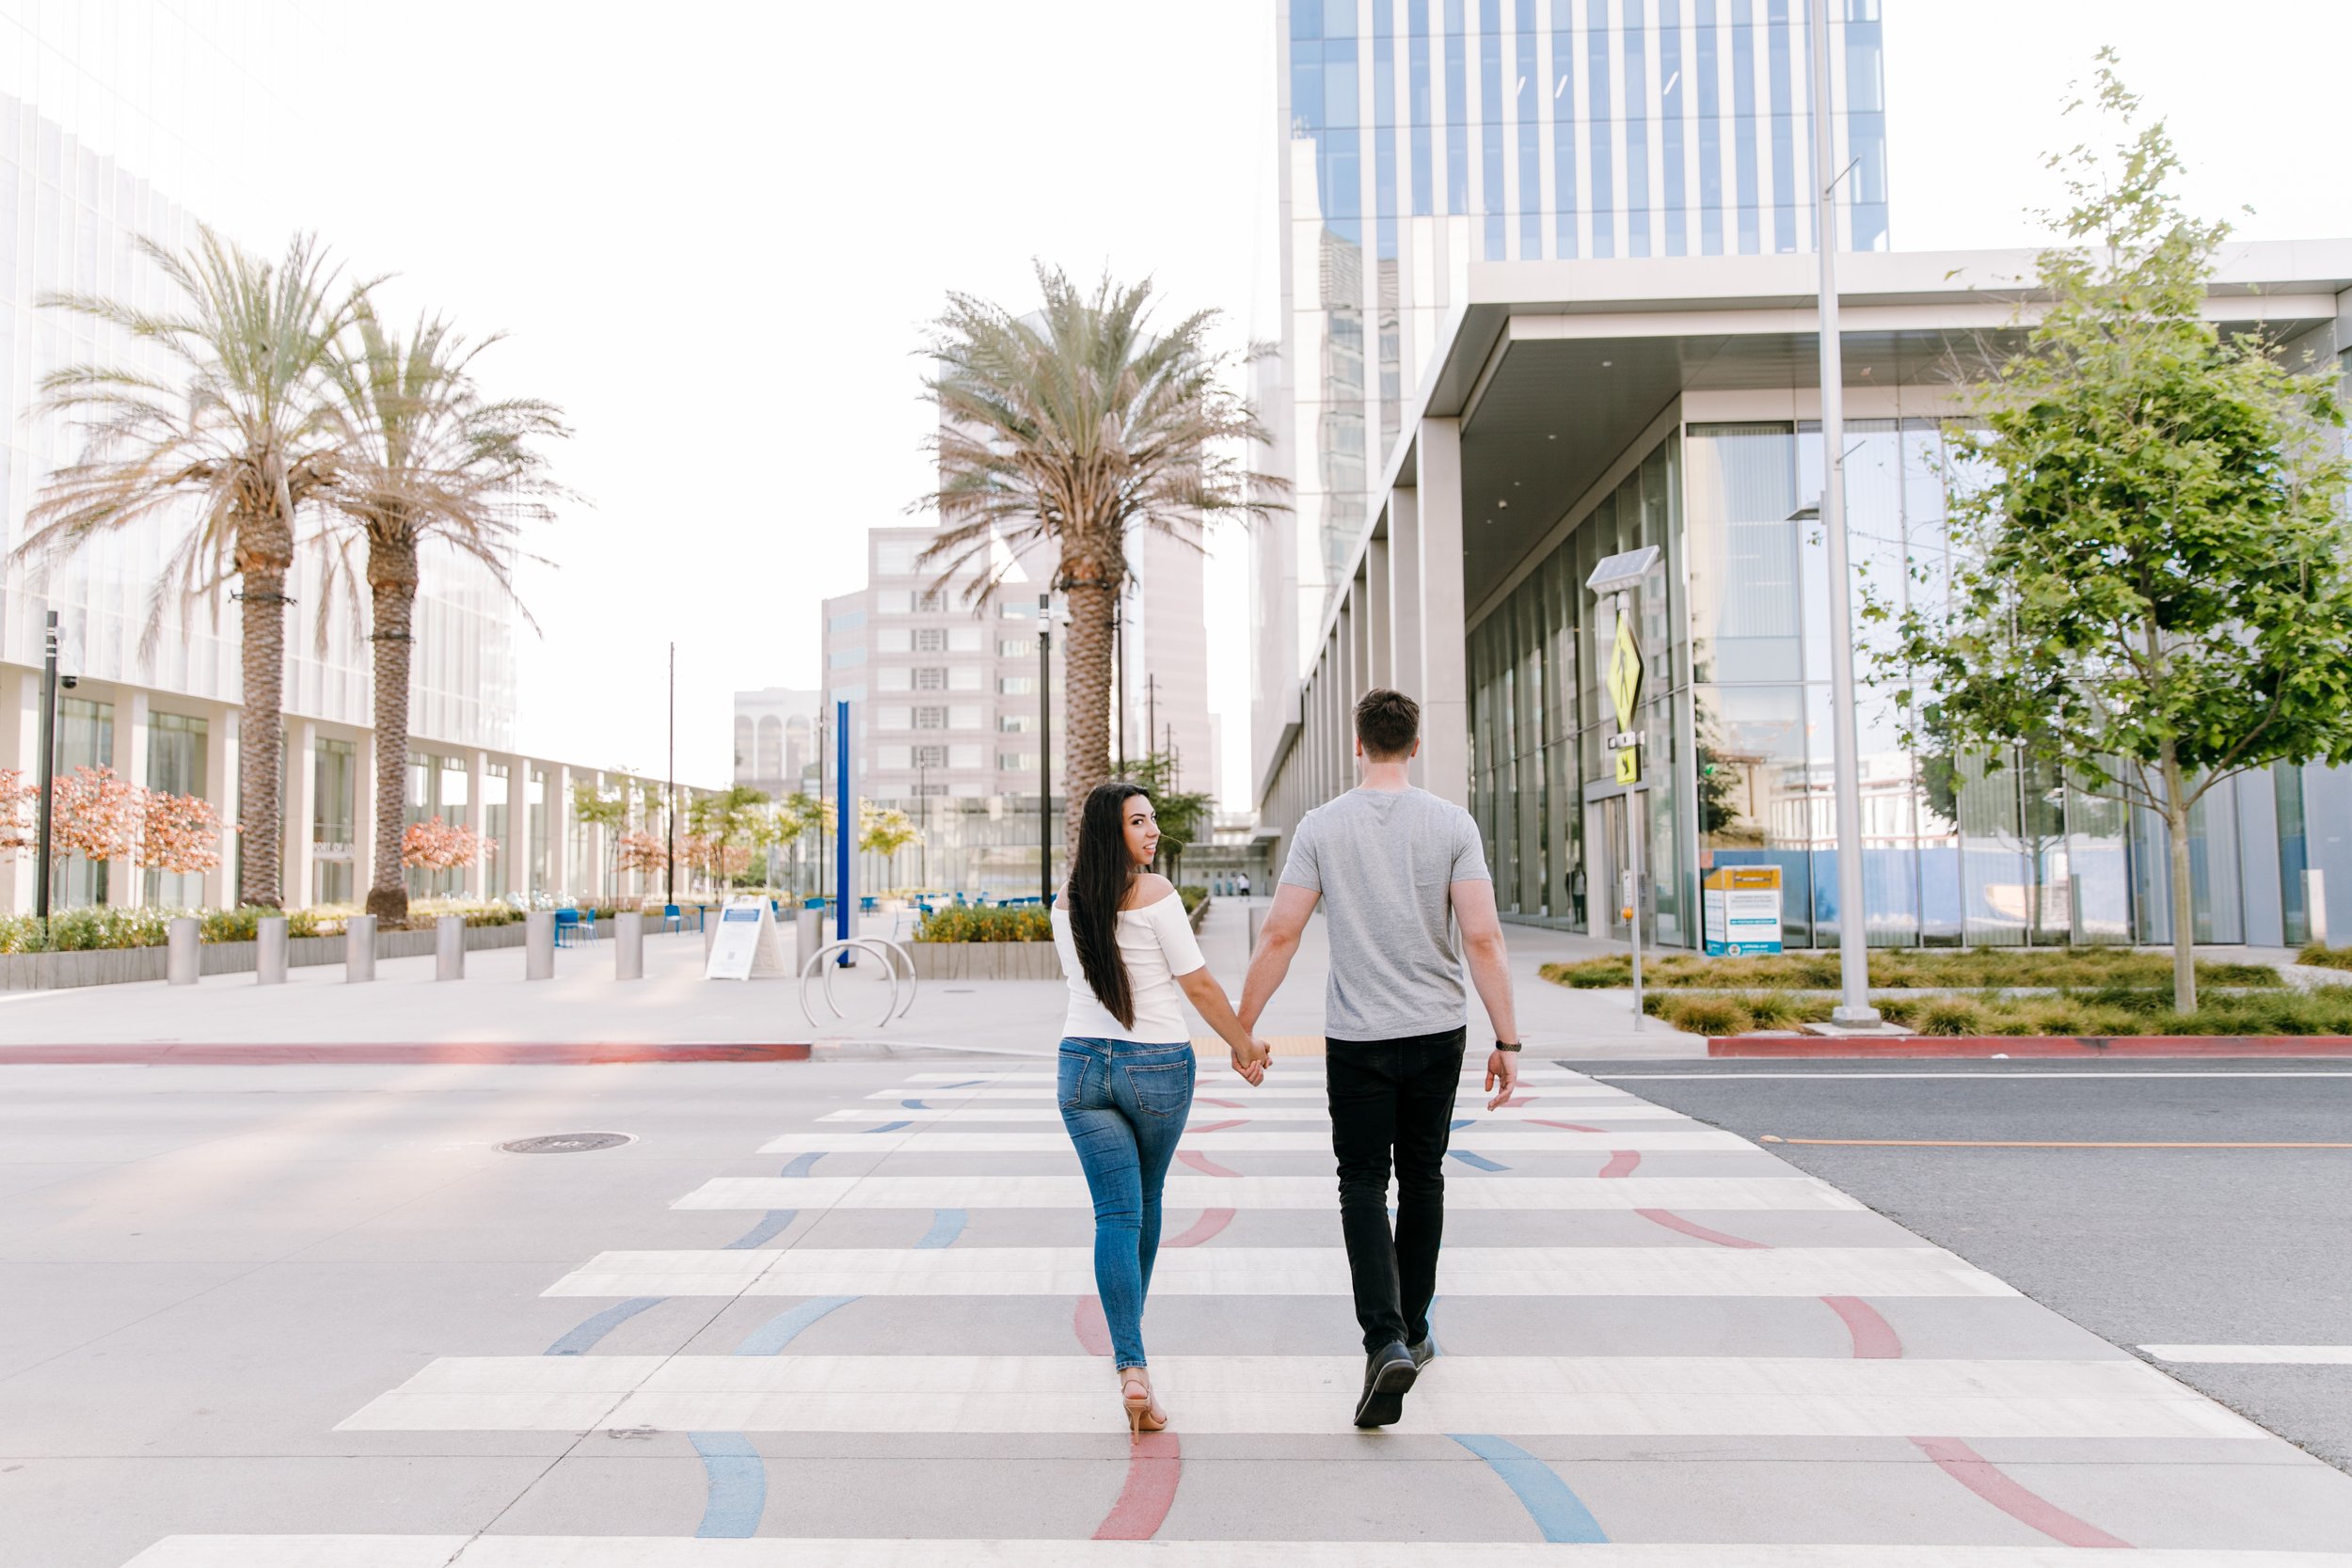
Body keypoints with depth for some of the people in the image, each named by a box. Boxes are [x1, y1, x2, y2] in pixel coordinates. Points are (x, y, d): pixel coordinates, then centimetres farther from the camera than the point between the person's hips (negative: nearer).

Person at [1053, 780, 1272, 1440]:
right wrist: (1244, 1044, 2)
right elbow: (1198, 984, -10)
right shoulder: (1153, 892, -12)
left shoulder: (1066, 903, 6)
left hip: (1081, 1065, 3)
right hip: (1156, 1066, -3)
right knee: (1146, 1202, 19)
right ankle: (1127, 1337, 36)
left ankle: (1132, 1368, -13)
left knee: (1117, 1213, 0)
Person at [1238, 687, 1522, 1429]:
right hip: (1436, 1031, 2)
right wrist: (1507, 1041, -5)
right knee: (1421, 1178, 17)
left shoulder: (1322, 826, -5)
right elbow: (1483, 937, -10)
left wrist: (1243, 1026, 2)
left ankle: (1386, 1341, -12)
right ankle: (1412, 1332, 29)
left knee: (1364, 1184, 5)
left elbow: (1279, 934, -7)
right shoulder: (1452, 824, -5)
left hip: (1356, 1036, -1)